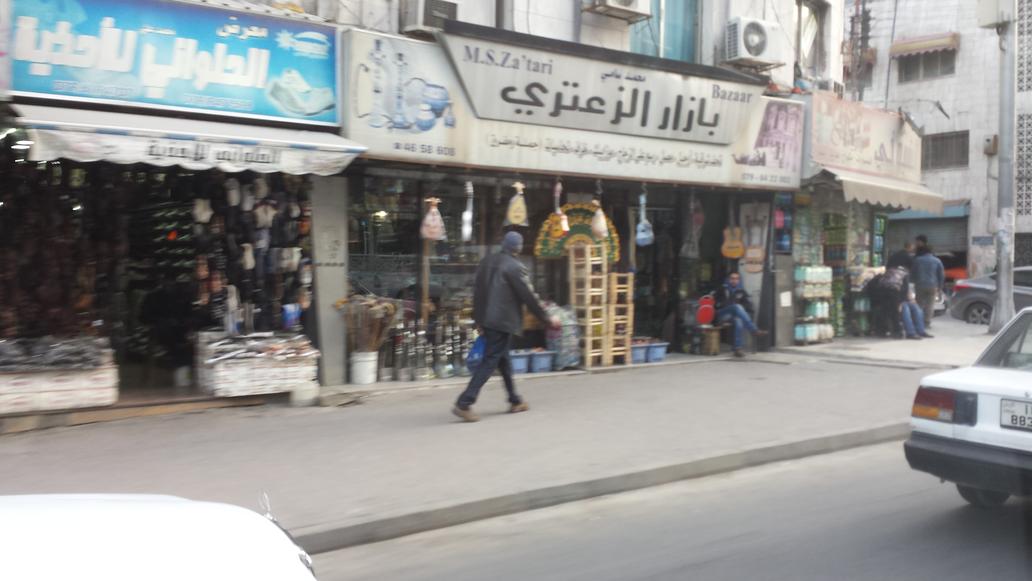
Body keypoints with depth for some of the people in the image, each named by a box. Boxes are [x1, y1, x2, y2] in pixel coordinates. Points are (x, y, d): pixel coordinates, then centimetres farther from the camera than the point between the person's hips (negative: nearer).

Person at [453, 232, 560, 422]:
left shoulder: (486, 262, 10)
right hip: (503, 321, -8)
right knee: (490, 361, -6)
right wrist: (548, 319, -1)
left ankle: (515, 401, 29)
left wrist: (478, 319, 21)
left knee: (503, 358, 18)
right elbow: (529, 296, -11)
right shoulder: (515, 267, -13)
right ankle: (464, 403, -12)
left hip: (486, 319, 8)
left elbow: (477, 291, 14)